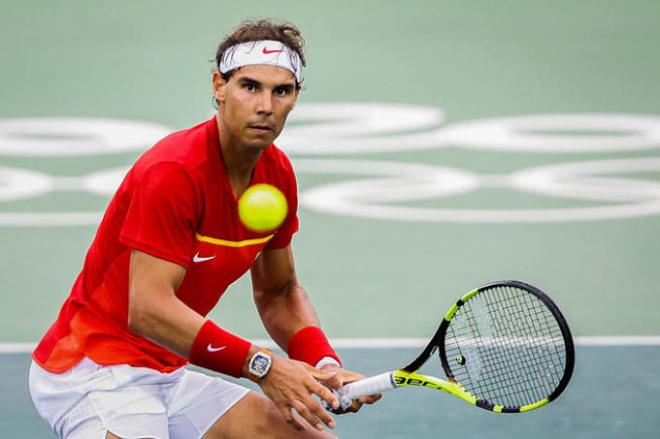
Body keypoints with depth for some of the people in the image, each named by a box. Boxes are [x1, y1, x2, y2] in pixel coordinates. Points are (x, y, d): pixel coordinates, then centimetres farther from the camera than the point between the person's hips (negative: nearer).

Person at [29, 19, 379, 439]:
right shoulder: (172, 171, -22)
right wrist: (262, 364, -29)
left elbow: (279, 293, 15)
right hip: (94, 368, -8)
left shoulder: (278, 175, 3)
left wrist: (325, 366, -4)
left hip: (169, 374, 8)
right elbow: (148, 308, -28)